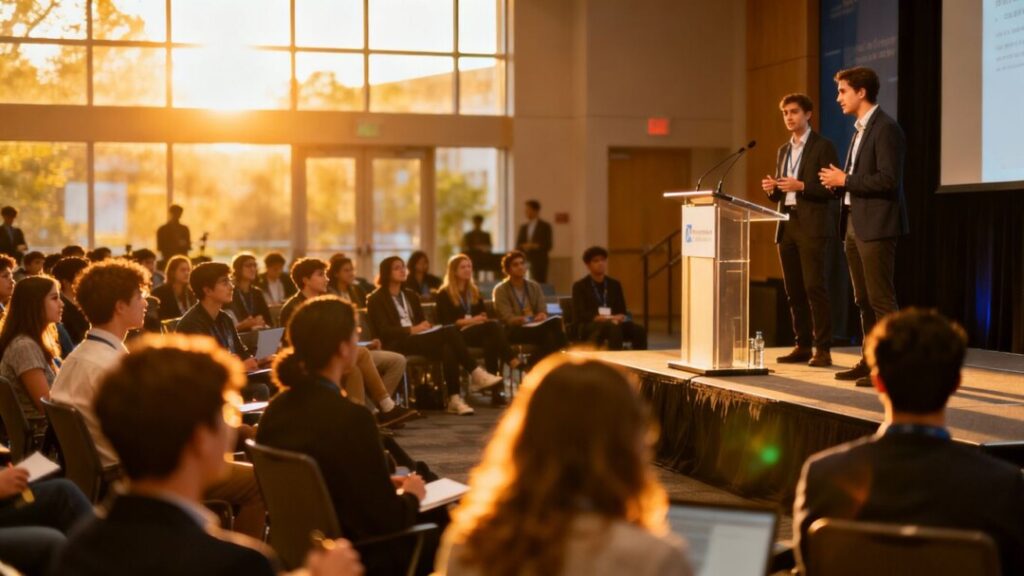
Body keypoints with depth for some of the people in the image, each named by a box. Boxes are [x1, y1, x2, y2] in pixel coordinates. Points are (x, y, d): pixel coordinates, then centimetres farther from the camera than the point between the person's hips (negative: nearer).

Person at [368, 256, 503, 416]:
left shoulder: (411, 296, 24)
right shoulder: (376, 299, 2)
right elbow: (384, 331, -10)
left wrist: (426, 328, -4)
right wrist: (412, 330, -21)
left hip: (417, 339, 7)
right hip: (397, 344, -7)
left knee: (448, 349, -30)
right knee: (450, 332, -28)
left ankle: (454, 399, -37)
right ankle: (475, 374, -24)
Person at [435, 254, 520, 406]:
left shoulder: (474, 291, 26)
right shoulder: (444, 294, 5)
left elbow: (484, 314, 22)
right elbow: (445, 321, -6)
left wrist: (480, 319, -3)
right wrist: (469, 321, -15)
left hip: (480, 332, 5)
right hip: (457, 335, -5)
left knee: (491, 339, -34)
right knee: (494, 326, -33)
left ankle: (495, 391, -41)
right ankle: (514, 362, -40)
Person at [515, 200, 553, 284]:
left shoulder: (545, 226, 3)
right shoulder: (523, 227, 15)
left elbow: (548, 246, -3)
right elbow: (517, 246, 13)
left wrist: (535, 246, -17)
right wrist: (524, 246, -8)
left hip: (539, 263, -4)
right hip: (524, 262, 4)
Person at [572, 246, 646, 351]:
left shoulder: (615, 284, 19)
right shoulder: (580, 286, 6)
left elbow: (622, 311, 13)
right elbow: (580, 315, -5)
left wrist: (621, 317, -14)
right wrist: (598, 318, -23)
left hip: (614, 323, 4)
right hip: (590, 326, -4)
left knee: (639, 330, -28)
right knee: (614, 328, -40)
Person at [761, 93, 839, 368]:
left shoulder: (823, 146, -2)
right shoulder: (784, 150, 19)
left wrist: (801, 186, -20)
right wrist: (771, 188, -1)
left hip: (812, 226, -7)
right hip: (787, 226, 7)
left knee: (814, 287, -11)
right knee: (794, 291, 7)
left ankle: (823, 348, -8)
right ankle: (803, 346, 12)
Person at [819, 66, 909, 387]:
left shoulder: (886, 128, -12)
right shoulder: (861, 129, 18)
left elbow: (888, 180, -21)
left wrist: (845, 180, -15)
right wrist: (837, 181, 6)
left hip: (876, 226, -10)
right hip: (855, 225, 10)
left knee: (881, 299, -9)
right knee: (864, 300, 13)